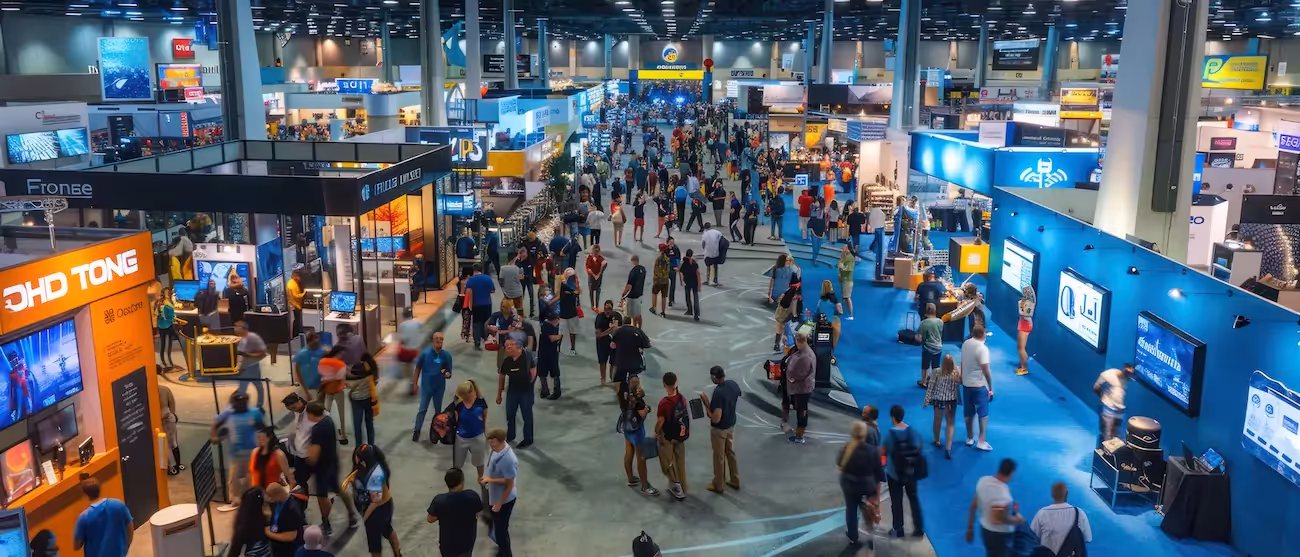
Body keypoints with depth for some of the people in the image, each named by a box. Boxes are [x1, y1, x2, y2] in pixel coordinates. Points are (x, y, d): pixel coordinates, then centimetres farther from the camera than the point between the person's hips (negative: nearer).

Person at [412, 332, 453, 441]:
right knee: (422, 409, -1)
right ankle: (416, 431, 9)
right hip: (426, 386, -1)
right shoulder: (425, 353, -10)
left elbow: (449, 373, -1)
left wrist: (447, 374, -25)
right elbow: (418, 369, -2)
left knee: (438, 410, 14)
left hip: (439, 387, 1)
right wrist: (415, 384, -3)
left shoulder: (446, 355, -7)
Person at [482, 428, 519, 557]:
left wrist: (500, 503, -18)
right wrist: (488, 478, -12)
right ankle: (503, 546, 54)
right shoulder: (498, 448, -11)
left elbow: (509, 484, -26)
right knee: (498, 526, 30)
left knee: (500, 529, 8)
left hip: (504, 499, -9)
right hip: (494, 494, 9)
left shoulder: (509, 460, -37)